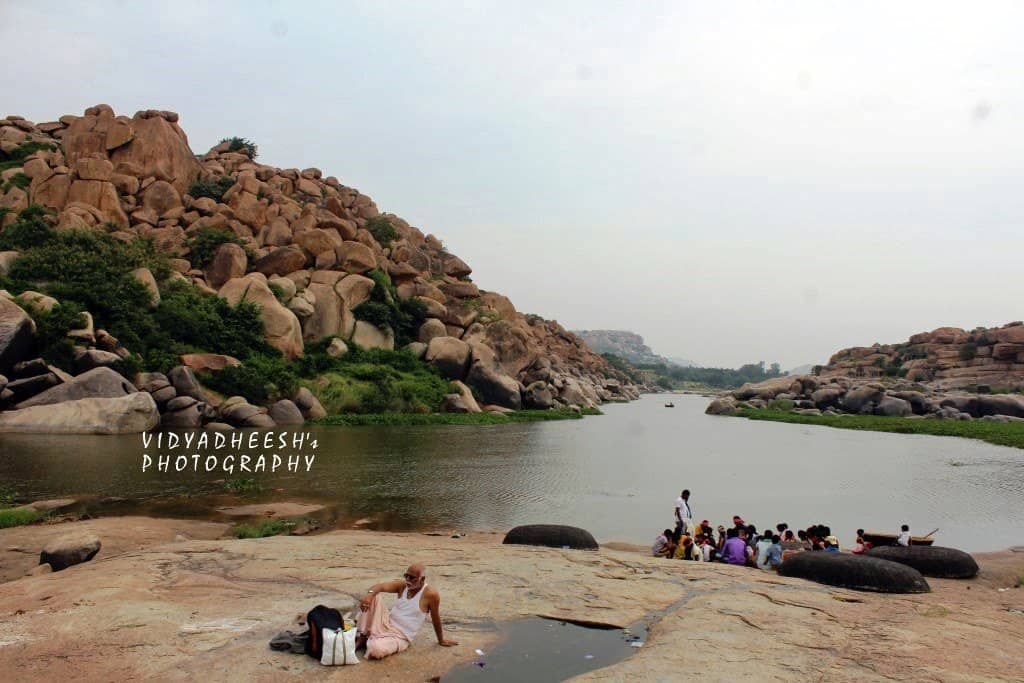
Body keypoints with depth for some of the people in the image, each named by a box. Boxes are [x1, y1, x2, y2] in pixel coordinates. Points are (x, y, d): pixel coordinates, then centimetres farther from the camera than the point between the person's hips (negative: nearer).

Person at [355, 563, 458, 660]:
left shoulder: (430, 593, -17)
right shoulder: (402, 585, -1)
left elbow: (436, 619, -6)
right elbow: (380, 586, -15)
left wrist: (441, 640, 7)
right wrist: (370, 593, -38)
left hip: (399, 637, -5)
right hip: (386, 624, 5)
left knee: (375, 650, -36)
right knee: (374, 596, -18)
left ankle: (370, 640, 2)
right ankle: (361, 638, -10)